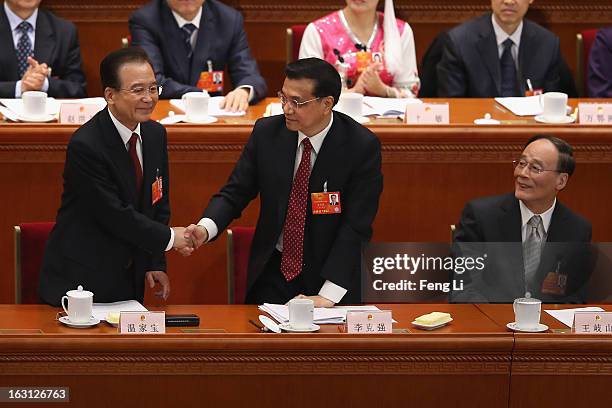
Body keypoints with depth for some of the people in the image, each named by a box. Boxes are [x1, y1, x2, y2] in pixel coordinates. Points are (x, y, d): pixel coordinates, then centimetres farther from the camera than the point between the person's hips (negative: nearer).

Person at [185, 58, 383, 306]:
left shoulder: (362, 146, -13)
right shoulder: (266, 132, -3)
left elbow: (356, 225, -15)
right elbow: (234, 194, 2)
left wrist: (327, 296, -22)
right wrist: (205, 228, -21)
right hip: (272, 272, 2)